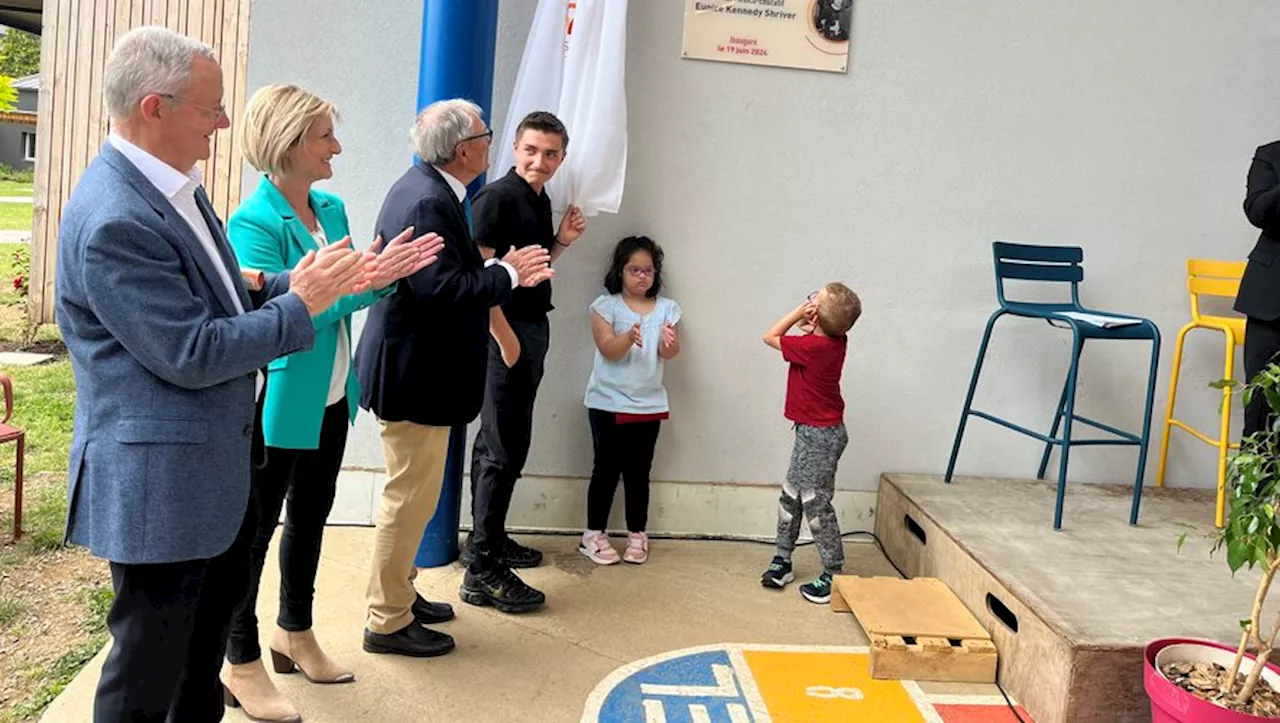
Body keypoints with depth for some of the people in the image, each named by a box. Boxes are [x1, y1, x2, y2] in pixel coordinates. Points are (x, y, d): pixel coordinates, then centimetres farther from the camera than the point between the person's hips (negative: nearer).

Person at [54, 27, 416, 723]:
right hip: (156, 481, -10)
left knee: (210, 622, 27)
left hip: (212, 469, 10)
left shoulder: (175, 187, 6)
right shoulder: (113, 220, -26)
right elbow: (191, 354, -25)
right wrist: (301, 305, -16)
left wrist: (298, 283, -2)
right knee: (150, 665, 7)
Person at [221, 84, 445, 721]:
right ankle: (242, 664, 22)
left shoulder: (332, 209, 5)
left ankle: (294, 634, 39)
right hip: (278, 402, -8)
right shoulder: (253, 222, -18)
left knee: (310, 517, 20)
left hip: (330, 399, 8)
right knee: (256, 527, 6)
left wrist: (387, 275, -9)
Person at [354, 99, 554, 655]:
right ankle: (387, 621, 14)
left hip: (408, 369, 11)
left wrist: (505, 273, 4)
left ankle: (398, 592, 38)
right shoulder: (429, 203, -22)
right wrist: (507, 275, -18)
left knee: (409, 493, 22)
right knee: (411, 497, 1)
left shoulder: (423, 188, 11)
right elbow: (441, 290, -30)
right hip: (414, 376, -11)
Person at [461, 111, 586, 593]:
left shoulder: (541, 201, 13)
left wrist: (561, 242, 6)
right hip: (505, 331, -9)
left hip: (533, 328, 9)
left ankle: (488, 540, 26)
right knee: (504, 448, -5)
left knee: (500, 441, 16)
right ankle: (483, 555, 4)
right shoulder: (497, 197, -14)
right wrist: (504, 334, -20)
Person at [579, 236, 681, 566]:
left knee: (638, 472, 8)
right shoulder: (606, 306, -4)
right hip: (608, 403, -2)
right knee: (607, 469, 2)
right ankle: (594, 535, 13)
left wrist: (669, 341, -30)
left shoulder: (666, 308, 4)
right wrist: (629, 338, -35)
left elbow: (670, 353, -7)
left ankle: (637, 535, 19)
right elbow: (608, 350, -15)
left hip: (649, 404, 3)